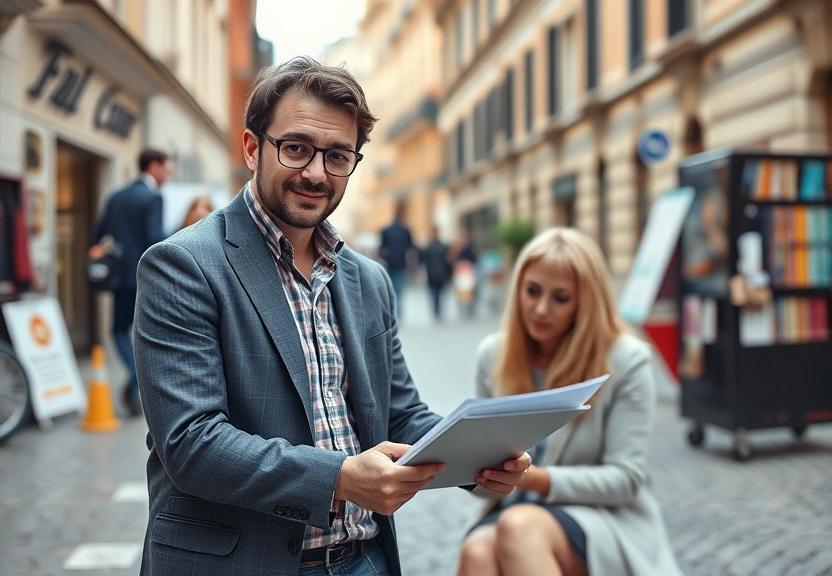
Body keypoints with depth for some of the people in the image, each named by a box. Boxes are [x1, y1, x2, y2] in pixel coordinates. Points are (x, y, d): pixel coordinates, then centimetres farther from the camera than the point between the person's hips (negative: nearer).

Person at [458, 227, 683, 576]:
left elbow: (625, 478, -9)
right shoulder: (493, 354, 5)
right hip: (516, 507, 3)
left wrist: (537, 479, -24)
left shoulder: (626, 360, -7)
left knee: (519, 526, -36)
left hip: (605, 519, -3)